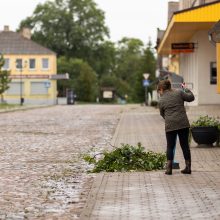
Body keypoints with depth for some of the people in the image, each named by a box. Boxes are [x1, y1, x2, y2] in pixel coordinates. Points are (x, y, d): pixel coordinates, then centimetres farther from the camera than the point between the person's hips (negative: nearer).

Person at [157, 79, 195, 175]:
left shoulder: (161, 101, 5)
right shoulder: (179, 92, 4)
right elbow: (191, 97, 9)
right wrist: (186, 89, 23)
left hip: (170, 125, -1)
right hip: (183, 124, 1)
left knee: (170, 146, 8)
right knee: (185, 145, 9)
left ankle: (169, 168, 1)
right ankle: (188, 167, 11)